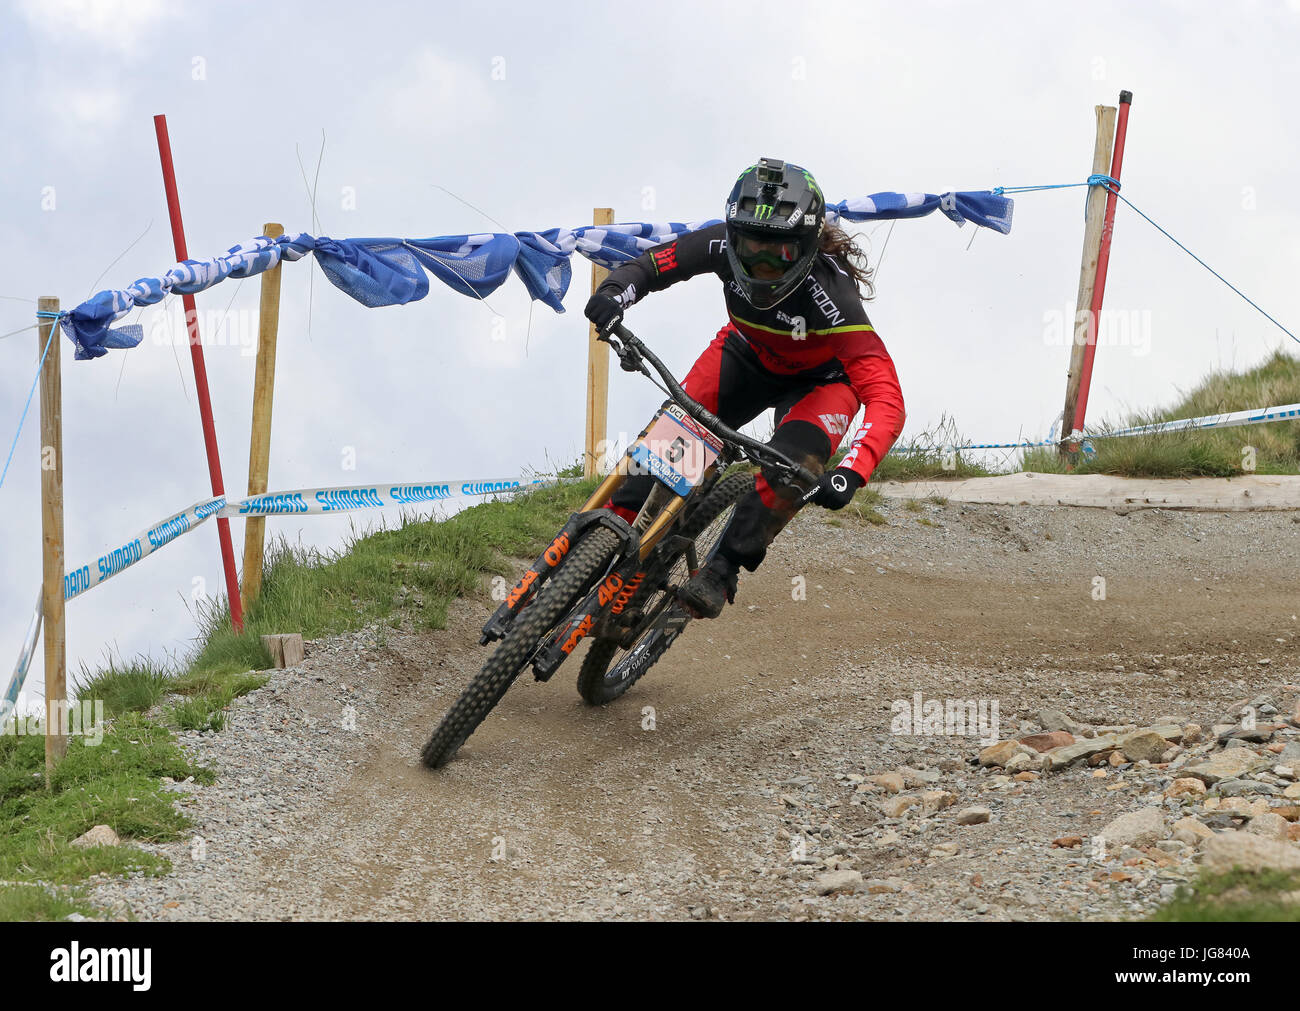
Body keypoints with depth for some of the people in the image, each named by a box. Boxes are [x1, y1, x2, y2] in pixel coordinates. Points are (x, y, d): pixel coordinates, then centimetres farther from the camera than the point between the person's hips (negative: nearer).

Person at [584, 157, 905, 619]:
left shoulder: (828, 291, -41)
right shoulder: (724, 245, -30)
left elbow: (886, 400, -46)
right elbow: (645, 267, -17)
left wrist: (850, 474, -62)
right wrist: (613, 293, -43)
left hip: (818, 379, -3)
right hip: (748, 356, 3)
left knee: (793, 461, -32)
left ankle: (721, 572, -22)